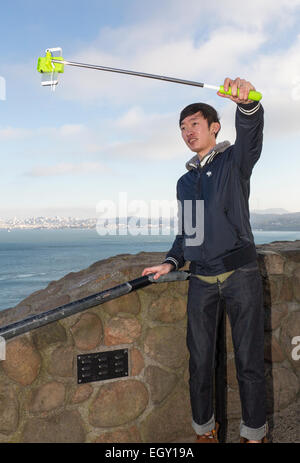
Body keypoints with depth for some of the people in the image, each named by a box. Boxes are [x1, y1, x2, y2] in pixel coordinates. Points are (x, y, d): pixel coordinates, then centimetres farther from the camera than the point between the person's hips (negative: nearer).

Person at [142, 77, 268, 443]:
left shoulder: (234, 160, 3)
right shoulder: (185, 182, 19)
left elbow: (250, 132, -21)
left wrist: (246, 103, -42)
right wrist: (171, 262, 8)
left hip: (240, 273, -4)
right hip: (200, 279, 5)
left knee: (248, 360, 1)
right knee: (199, 360, 7)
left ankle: (254, 434, 17)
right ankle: (204, 431, 22)